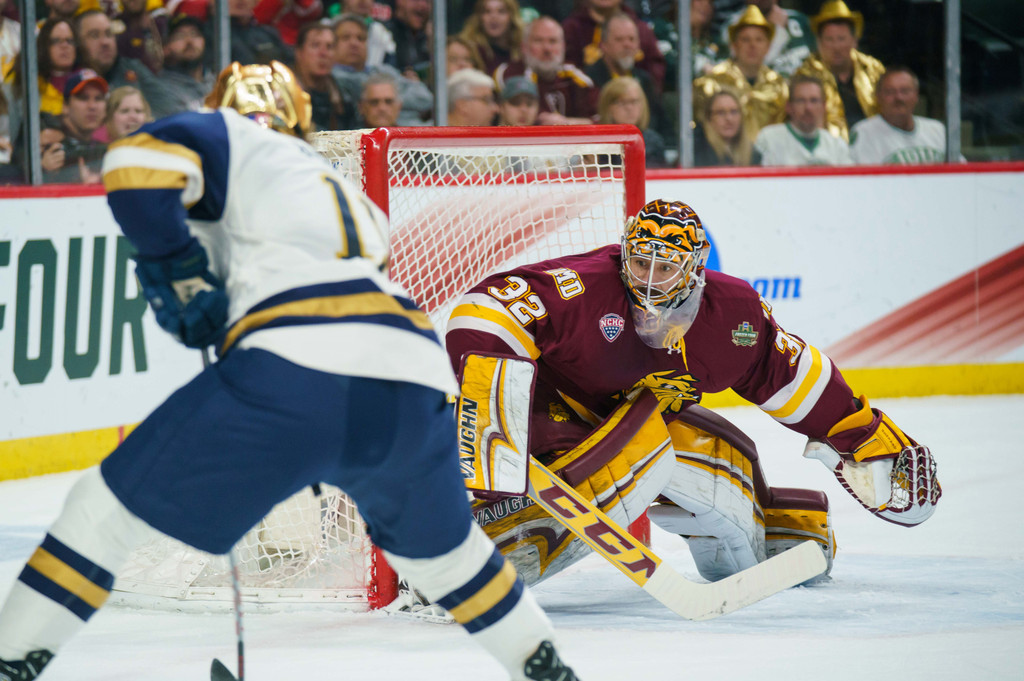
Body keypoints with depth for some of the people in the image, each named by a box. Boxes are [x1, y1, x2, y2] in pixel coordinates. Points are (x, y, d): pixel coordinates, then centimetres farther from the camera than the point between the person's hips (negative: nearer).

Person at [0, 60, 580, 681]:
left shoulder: (237, 142, 17)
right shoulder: (348, 194, 37)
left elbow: (136, 163, -1)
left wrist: (177, 264, 8)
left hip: (298, 371, -6)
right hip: (416, 385, 6)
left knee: (112, 502, 4)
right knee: (438, 541, 35)